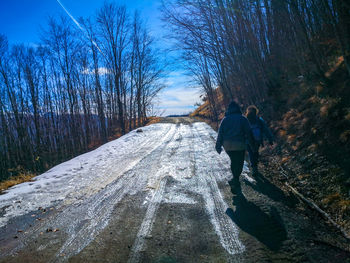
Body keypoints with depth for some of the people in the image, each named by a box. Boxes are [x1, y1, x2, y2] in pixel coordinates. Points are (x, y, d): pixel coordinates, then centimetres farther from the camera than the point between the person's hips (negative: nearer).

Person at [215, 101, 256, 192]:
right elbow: (249, 133, -2)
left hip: (227, 145, 3)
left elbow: (220, 133, 4)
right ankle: (235, 181, 1)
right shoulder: (243, 119, -1)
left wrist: (218, 146, 10)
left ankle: (236, 180, 26)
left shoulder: (225, 119, 5)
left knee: (233, 161, 21)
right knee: (239, 164, 7)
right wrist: (252, 145, 6)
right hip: (239, 145, -3)